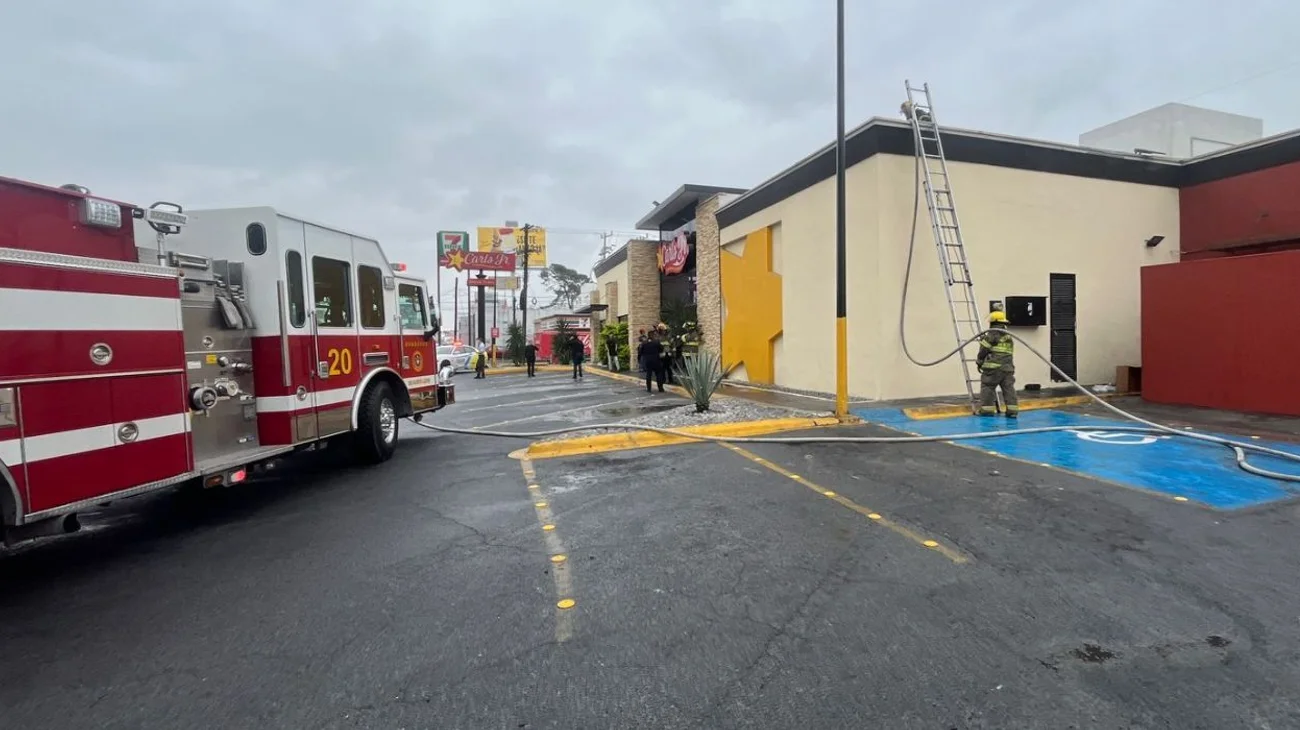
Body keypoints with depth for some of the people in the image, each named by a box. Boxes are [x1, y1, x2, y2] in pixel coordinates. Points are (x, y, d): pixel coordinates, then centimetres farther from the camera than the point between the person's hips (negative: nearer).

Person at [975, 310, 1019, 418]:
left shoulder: (992, 335, -4)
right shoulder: (1009, 337, 20)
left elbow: (983, 350, -5)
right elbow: (1009, 354, 22)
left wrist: (979, 362, 7)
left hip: (993, 367, -7)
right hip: (1008, 368, 7)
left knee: (987, 387, 0)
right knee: (1009, 388, 6)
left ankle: (987, 409, -1)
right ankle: (1012, 410, 2)